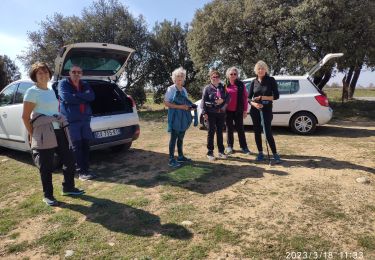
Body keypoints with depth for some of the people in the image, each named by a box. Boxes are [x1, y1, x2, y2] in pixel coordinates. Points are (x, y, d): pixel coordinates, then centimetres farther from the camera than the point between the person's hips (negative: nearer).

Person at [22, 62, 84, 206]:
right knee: (46, 166, 2)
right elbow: (25, 116, -6)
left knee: (69, 159, 10)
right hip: (43, 133, -7)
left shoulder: (51, 91, 16)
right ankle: (48, 196, 16)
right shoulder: (32, 92, -5)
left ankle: (68, 187, 27)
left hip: (59, 131, 7)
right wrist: (33, 135, -6)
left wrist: (61, 126, 15)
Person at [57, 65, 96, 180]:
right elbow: (66, 98, -17)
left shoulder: (85, 85, 15)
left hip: (85, 119, 5)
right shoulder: (63, 83, 1)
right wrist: (83, 98, -8)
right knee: (77, 146, -2)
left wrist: (76, 96, -12)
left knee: (86, 145, 6)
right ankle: (81, 171, 4)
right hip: (71, 120, -5)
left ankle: (86, 169, 15)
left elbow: (92, 96, -3)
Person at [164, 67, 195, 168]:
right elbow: (166, 103, -13)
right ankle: (171, 159, 3)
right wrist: (180, 107, -19)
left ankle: (180, 156, 26)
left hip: (183, 116, 6)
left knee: (181, 137, 14)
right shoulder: (171, 89, -6)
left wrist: (189, 106, 0)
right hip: (175, 115, -6)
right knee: (174, 137, -4)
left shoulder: (184, 90, 13)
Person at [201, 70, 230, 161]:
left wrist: (223, 100, -13)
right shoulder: (207, 88, 0)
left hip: (221, 112, 3)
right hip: (211, 113, -3)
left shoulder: (223, 87, 10)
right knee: (211, 132, 0)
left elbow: (228, 98, 8)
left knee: (220, 132, 10)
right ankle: (210, 152, 9)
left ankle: (221, 151, 20)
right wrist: (204, 112, -9)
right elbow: (203, 101, -2)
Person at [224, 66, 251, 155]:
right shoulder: (225, 85, 4)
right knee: (229, 129, 9)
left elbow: (245, 97, 2)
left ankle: (244, 147, 11)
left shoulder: (241, 85, 3)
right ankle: (229, 146, 19)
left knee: (240, 128, 5)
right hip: (228, 110, 1)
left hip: (238, 110, 0)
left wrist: (245, 110, -2)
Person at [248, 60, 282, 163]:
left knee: (268, 132, -8)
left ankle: (275, 155, 2)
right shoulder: (254, 82, 6)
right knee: (257, 132, 7)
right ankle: (260, 153, 19)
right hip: (255, 110, 4)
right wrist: (254, 104, -16)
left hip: (267, 110, -4)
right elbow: (249, 98, 5)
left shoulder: (271, 80, -3)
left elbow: (276, 96, -7)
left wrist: (262, 98, -16)